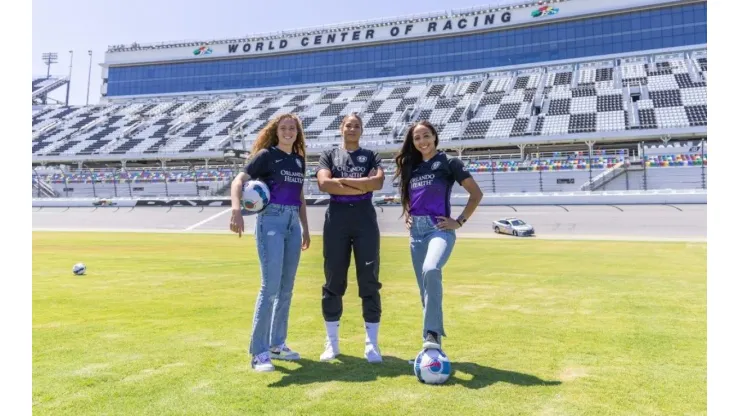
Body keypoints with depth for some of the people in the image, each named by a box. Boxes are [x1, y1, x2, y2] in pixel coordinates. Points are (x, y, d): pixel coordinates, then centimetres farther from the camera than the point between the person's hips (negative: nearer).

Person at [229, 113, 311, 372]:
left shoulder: (299, 159, 14)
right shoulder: (266, 155, -4)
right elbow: (238, 181, -16)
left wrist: (305, 228, 20)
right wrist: (236, 209, -34)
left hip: (293, 223, 7)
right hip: (271, 221, -7)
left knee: (286, 289, 10)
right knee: (270, 287, -10)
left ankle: (277, 345, 23)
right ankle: (259, 352, 0)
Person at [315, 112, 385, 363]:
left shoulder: (371, 156, 13)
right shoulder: (329, 155, 12)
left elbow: (378, 182, -8)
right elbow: (324, 184, -7)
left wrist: (342, 181, -8)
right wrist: (362, 186, -8)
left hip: (365, 218, 0)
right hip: (336, 218, 0)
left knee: (369, 280, -2)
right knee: (334, 279, 4)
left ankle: (371, 343, 4)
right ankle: (331, 341, 15)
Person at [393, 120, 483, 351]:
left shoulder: (448, 163, -2)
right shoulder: (411, 166, 14)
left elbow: (476, 193, -3)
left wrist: (459, 221, -9)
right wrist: (407, 216, 13)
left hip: (440, 228, -6)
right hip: (416, 231, 6)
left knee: (431, 270, -33)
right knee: (424, 286, 9)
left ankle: (432, 333, -26)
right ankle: (432, 339, 21)